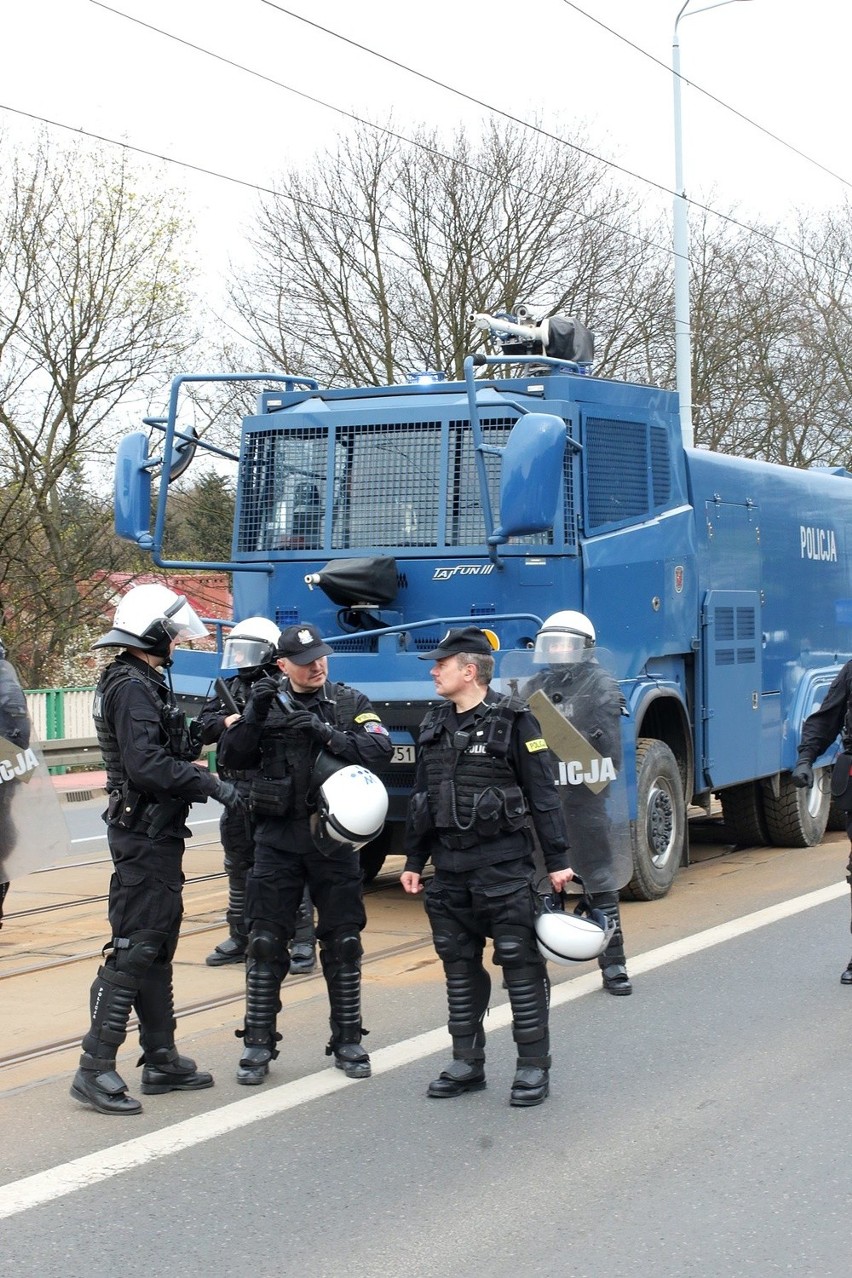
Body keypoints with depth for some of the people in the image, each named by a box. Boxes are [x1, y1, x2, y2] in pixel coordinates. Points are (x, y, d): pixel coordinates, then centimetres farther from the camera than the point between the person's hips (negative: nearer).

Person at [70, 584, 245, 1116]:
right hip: (144, 836, -11)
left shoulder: (144, 683, 17)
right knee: (134, 948, -9)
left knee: (157, 948, 15)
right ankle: (96, 1068, -6)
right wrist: (212, 785, -23)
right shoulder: (132, 688, -16)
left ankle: (162, 1061, 24)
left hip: (156, 834, 11)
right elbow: (146, 765, -26)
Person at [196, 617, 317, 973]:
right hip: (236, 792, 8)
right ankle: (239, 938, 30)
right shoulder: (230, 689, 14)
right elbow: (203, 726, 6)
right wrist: (225, 722, -13)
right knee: (239, 868, 18)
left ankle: (303, 942, 4)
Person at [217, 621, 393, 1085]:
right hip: (277, 838, 0)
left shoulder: (351, 704, 4)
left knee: (343, 942, 6)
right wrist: (252, 715, -16)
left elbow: (380, 750, -11)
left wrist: (327, 733, -20)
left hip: (333, 838, 0)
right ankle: (258, 1045, 11)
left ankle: (347, 1042, 17)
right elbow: (230, 758, -2)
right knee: (266, 942, 1)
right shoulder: (267, 705, 5)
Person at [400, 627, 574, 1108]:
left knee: (521, 964, -1)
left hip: (504, 865, -6)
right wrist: (414, 861, 15)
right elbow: (421, 798, 17)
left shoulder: (514, 721, -8)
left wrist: (558, 860, -11)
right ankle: (467, 1063, 21)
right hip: (449, 867, 7)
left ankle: (534, 1067, 6)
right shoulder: (435, 725, 11)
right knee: (460, 965, 11)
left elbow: (544, 794, -9)